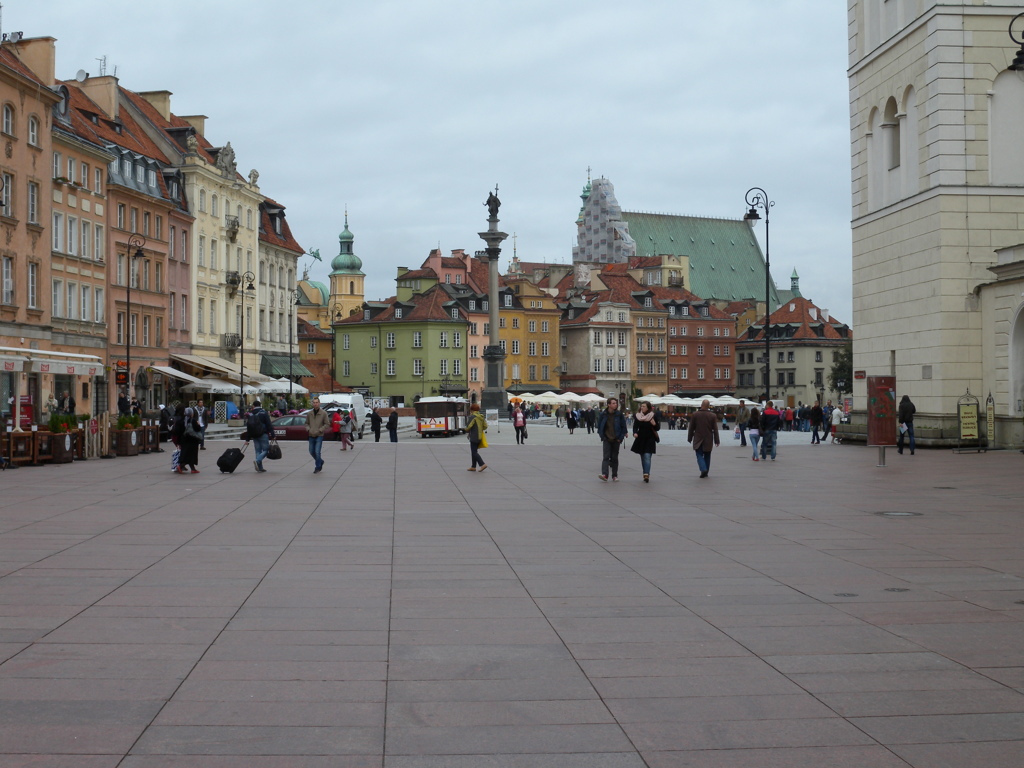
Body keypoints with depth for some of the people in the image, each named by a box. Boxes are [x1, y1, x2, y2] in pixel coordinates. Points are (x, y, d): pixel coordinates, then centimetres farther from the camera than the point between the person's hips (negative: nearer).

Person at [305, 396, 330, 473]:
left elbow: (327, 424, -5)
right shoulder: (309, 413, 5)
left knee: (317, 452, -11)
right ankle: (320, 461, 35)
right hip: (311, 436, 5)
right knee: (311, 452, 11)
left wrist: (319, 430, -13)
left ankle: (318, 468, 3)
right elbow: (307, 423, 15)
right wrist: (308, 429, -4)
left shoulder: (323, 413, -6)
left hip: (319, 436, -4)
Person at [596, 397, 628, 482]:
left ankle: (615, 476, 14)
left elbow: (623, 427, 3)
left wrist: (620, 437, -3)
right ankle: (604, 474, -22)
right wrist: (602, 436, 2)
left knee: (614, 458, 6)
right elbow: (599, 426, 7)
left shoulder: (619, 414, -2)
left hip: (616, 439, 1)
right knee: (606, 457, -12)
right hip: (606, 439, -1)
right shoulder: (603, 414, -3)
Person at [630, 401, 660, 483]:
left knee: (647, 456, -15)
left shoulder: (653, 416, -4)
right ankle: (646, 474, 18)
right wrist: (635, 433, -15)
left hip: (650, 439, -4)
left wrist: (654, 424, -19)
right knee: (643, 457, 8)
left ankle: (646, 474, -21)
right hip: (641, 438, 4)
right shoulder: (638, 416, 3)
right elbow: (635, 426, 4)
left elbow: (658, 428, 2)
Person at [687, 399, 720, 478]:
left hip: (698, 440, -1)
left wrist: (689, 438, 10)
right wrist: (716, 440, 4)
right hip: (708, 440, 1)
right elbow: (715, 429, -2)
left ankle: (703, 469, -22)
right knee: (707, 456, 14)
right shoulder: (712, 415, -4)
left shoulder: (695, 415, -5)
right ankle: (706, 472, 18)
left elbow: (691, 428, 0)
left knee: (699, 455, 0)